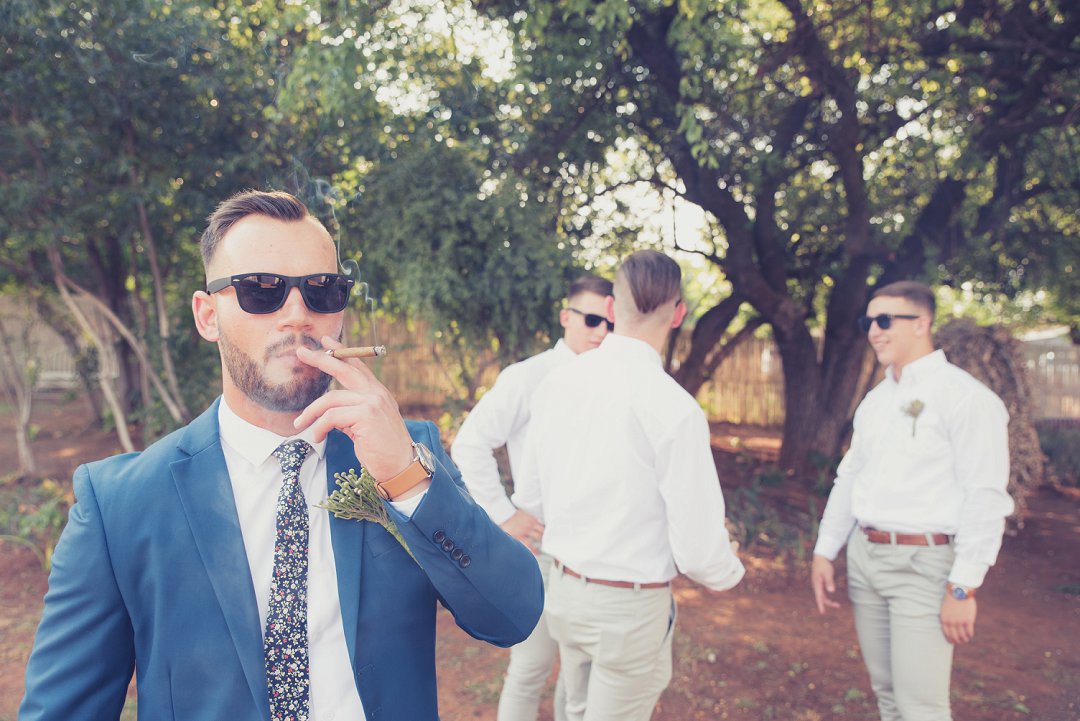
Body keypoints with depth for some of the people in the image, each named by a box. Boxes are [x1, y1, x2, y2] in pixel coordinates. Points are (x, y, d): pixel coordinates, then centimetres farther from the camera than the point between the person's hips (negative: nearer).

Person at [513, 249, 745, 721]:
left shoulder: (556, 383, -5)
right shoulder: (674, 408, -23)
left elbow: (529, 498, 5)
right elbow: (698, 552, -18)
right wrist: (730, 571, 5)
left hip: (563, 591, 5)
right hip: (629, 608, -5)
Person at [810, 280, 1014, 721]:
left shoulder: (965, 397, -11)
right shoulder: (874, 401, 11)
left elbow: (986, 499, -15)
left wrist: (963, 587, -18)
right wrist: (824, 552, 10)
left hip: (923, 563, -6)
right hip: (864, 555, 7)